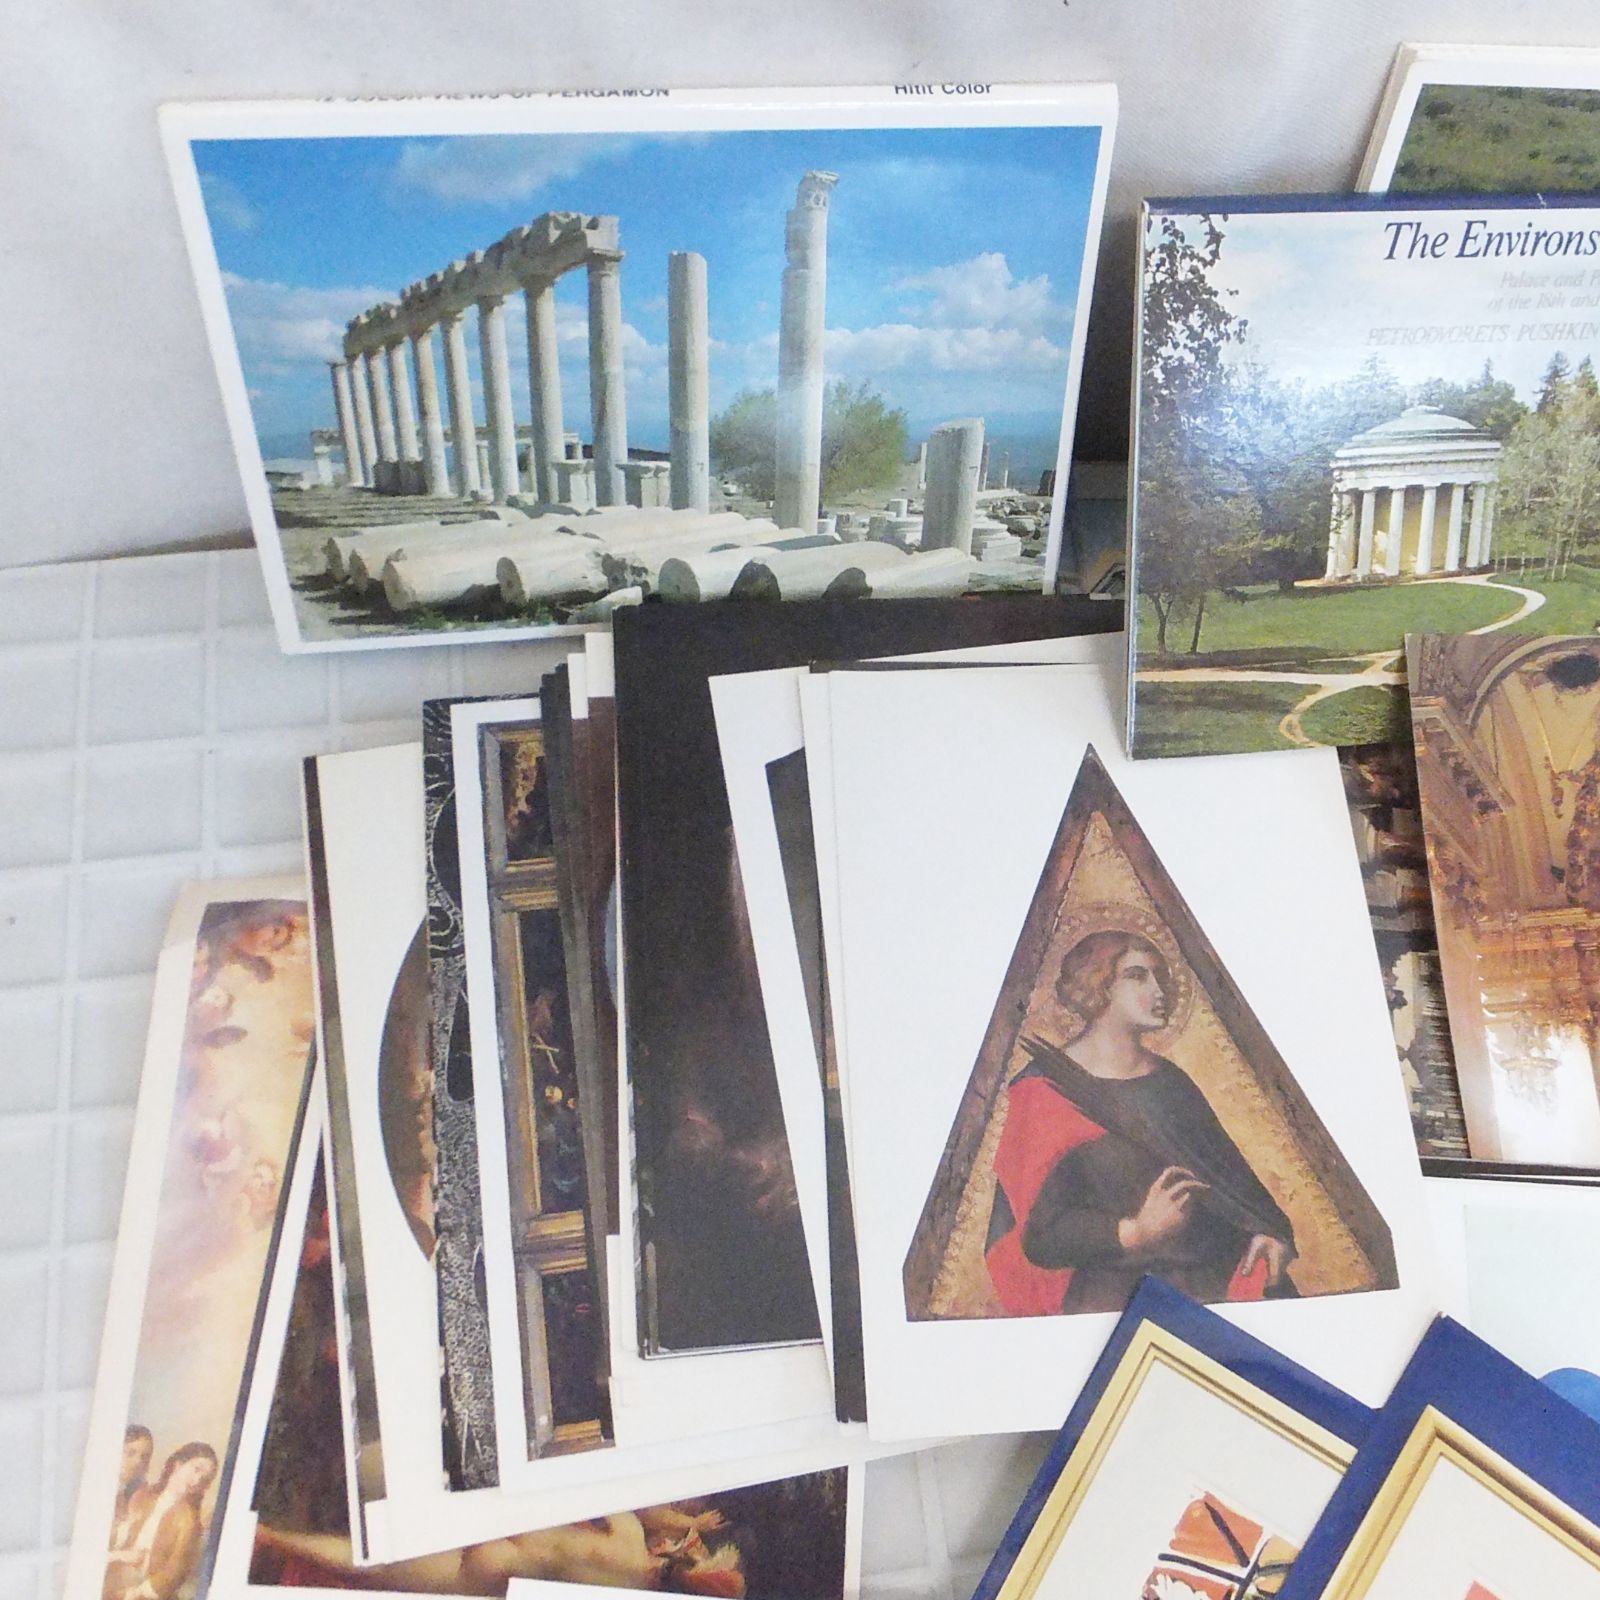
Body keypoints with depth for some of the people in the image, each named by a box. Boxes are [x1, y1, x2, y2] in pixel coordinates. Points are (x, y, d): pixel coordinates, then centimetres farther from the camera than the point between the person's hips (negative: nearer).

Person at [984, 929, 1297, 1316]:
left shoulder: (1170, 1081, 20)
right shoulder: (1046, 1090, 0)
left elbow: (1226, 1166, 19)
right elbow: (1038, 1229, -6)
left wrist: (1267, 1230, -2)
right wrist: (1136, 1232, -20)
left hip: (1211, 1273, 6)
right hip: (1113, 1289, -6)